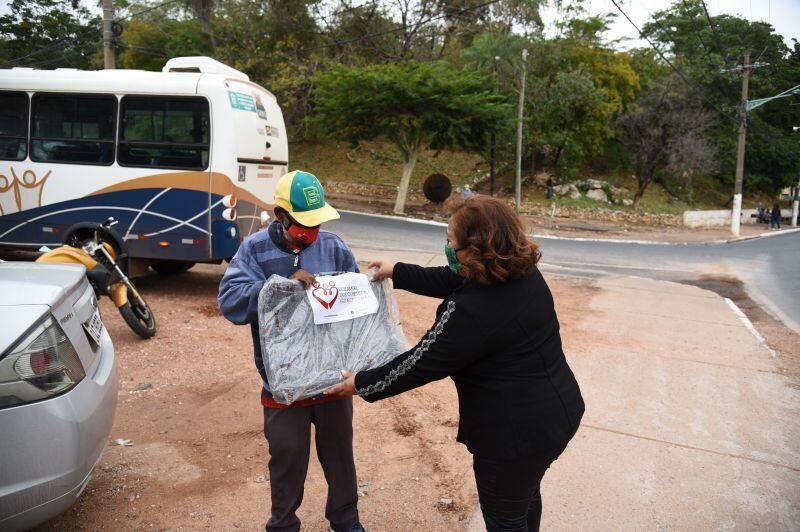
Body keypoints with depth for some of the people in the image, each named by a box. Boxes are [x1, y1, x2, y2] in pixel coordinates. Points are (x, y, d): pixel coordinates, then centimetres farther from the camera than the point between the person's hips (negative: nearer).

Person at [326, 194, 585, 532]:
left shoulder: (472, 312, -32)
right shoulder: (523, 273, -5)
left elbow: (421, 364, -20)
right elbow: (451, 280, 9)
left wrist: (361, 384, -5)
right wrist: (397, 273, 19)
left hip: (517, 433, -8)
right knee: (525, 495, 33)